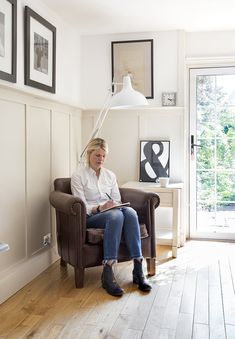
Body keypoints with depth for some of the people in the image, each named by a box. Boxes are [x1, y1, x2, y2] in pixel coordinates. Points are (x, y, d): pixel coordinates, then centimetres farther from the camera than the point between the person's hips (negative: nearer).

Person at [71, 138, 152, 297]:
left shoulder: (110, 175, 17)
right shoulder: (78, 175, 2)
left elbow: (117, 200, 13)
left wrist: (113, 205, -11)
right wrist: (99, 208, -23)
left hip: (113, 212, 4)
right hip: (90, 217, -4)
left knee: (130, 211, -32)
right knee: (116, 215, -37)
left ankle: (138, 269, -34)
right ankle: (108, 272, -40)